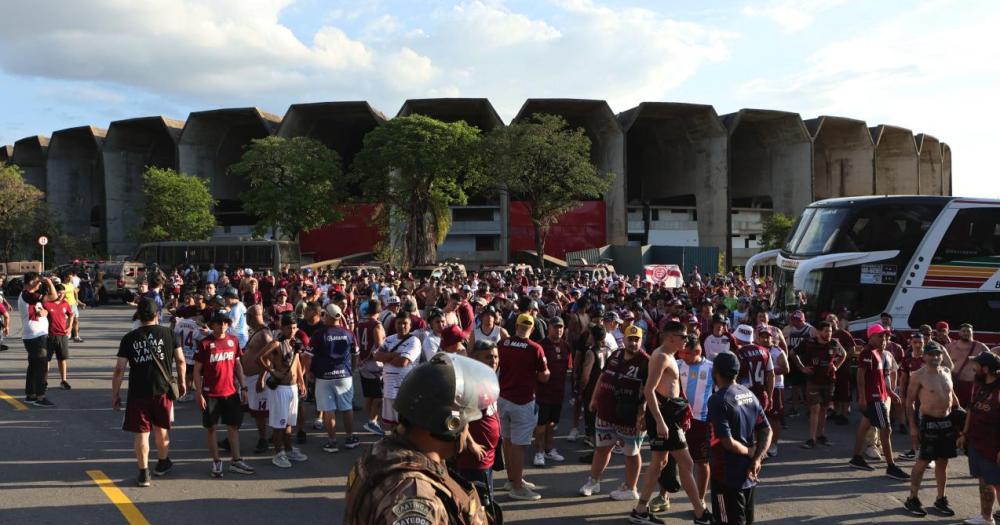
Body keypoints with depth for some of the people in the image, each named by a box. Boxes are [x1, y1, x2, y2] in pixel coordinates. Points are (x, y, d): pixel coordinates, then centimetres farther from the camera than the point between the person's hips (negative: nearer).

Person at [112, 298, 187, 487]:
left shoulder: (129, 338, -3)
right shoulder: (168, 333, -1)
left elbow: (119, 370, -5)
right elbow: (180, 361, 1)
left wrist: (115, 395, 4)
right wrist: (181, 382, 16)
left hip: (138, 393, -1)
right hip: (163, 390, 1)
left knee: (141, 432, 5)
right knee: (161, 429, 20)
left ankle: (144, 473, 7)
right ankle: (163, 463, 37)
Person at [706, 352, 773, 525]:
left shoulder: (717, 400, -18)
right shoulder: (749, 394, 5)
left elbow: (728, 442, -24)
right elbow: (767, 431, 4)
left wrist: (750, 452, -7)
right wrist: (756, 459, -6)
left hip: (727, 474, -8)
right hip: (748, 474, 8)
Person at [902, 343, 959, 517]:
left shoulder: (946, 371, 8)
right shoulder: (918, 375, -10)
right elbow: (909, 402, -8)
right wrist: (913, 427, -12)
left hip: (947, 421, 6)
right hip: (929, 422, -6)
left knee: (943, 462, 13)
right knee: (923, 461, -2)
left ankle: (940, 500, 24)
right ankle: (912, 500, 9)